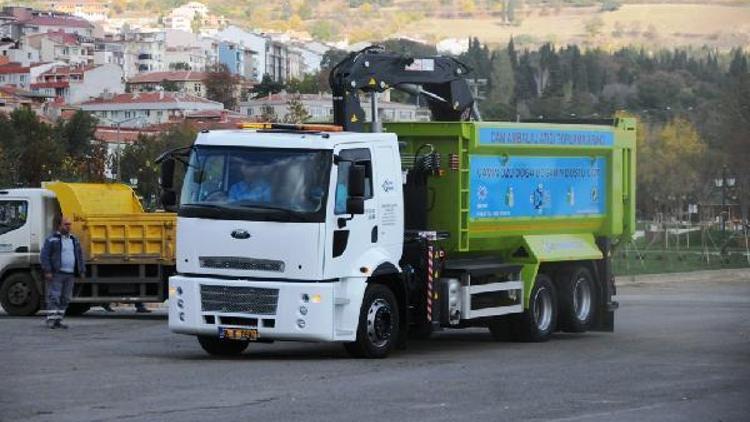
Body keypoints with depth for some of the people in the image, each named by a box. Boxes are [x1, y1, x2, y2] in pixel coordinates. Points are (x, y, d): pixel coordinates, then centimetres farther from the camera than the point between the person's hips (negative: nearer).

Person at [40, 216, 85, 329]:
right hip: (56, 274, -5)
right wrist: (47, 272, -15)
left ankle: (58, 321, 9)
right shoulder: (51, 240, -1)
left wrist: (81, 272, 11)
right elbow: (44, 256, -7)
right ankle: (51, 320, -10)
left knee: (65, 299, 4)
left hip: (70, 275, 5)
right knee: (54, 297, -10)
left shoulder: (74, 240, 16)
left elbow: (80, 257, 20)